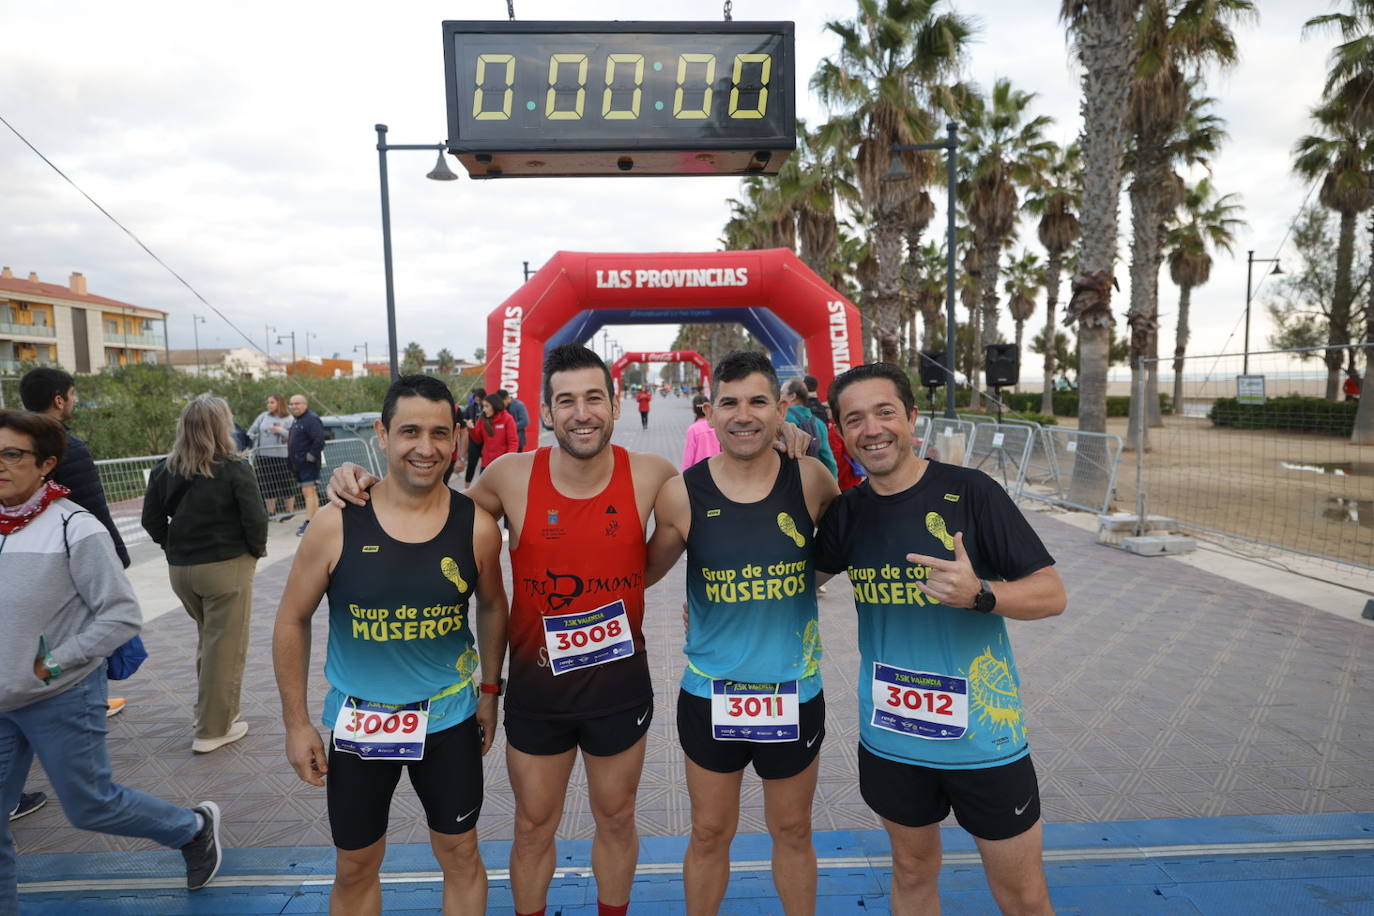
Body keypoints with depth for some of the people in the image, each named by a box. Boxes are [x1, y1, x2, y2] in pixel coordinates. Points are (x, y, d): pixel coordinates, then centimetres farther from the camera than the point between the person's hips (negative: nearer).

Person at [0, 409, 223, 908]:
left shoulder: (74, 528, -17)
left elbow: (122, 616, -16)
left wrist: (54, 665, -16)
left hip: (61, 699, -5)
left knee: (89, 806, 9)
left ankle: (194, 827, 32)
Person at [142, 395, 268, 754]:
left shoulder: (164, 469, 1)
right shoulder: (234, 469, -15)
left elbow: (152, 519, 5)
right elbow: (255, 519, -16)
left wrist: (173, 546, 15)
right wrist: (256, 550, 1)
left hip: (179, 567, 6)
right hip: (226, 566, -6)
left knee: (208, 639, 24)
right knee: (225, 646, 6)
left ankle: (212, 710, 34)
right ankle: (213, 729, 14)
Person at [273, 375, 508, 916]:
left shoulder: (477, 526, -12)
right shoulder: (336, 525, -15)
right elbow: (293, 621, -4)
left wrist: (489, 690, 8)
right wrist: (296, 723, -2)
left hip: (449, 719, 1)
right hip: (357, 721, 0)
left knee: (460, 855, 17)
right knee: (354, 868, 18)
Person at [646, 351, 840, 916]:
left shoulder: (809, 479, -10)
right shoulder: (682, 494, -11)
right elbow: (646, 572, 2)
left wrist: (805, 577, -2)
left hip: (795, 692, 1)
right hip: (709, 694, 0)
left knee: (793, 830, 21)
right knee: (710, 832, 18)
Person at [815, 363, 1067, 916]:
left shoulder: (969, 491, -13)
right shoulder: (847, 511, -2)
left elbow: (1051, 594, -11)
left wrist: (978, 594, -28)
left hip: (983, 735, -3)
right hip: (891, 737, 3)